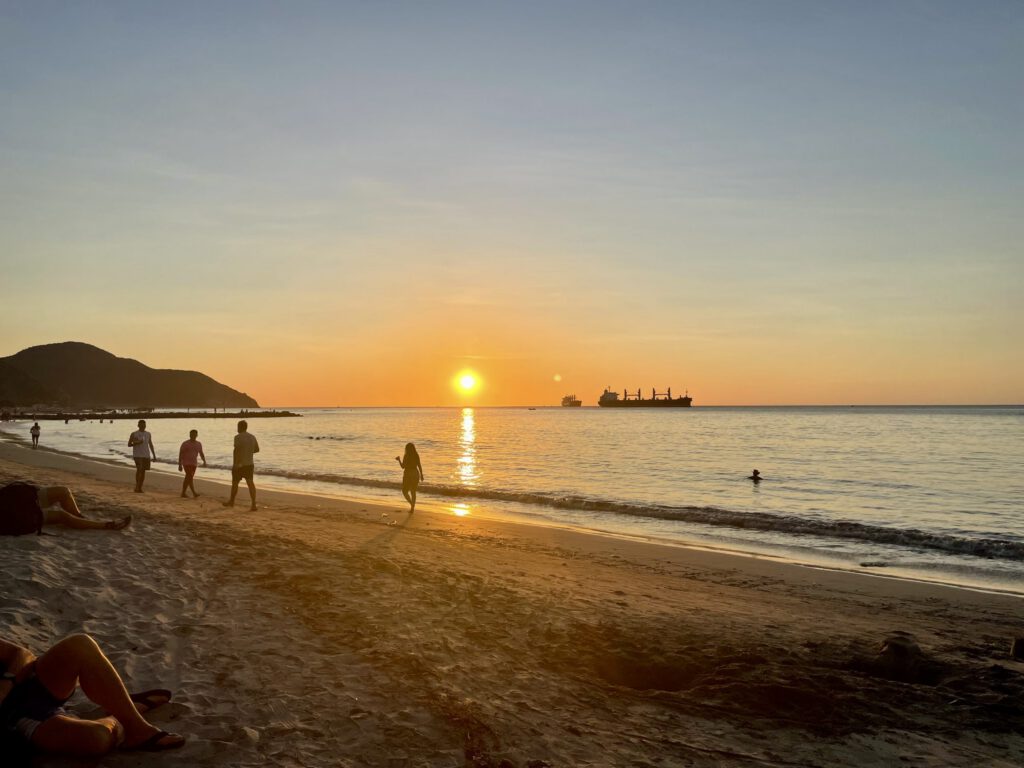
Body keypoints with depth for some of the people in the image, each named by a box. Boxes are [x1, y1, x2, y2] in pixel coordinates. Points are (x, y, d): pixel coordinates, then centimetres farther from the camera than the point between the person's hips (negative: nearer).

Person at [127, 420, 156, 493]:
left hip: (146, 455, 4)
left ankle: (140, 487, 11)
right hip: (137, 455, -4)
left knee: (143, 470, 4)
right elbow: (129, 444, 2)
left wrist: (154, 456, 11)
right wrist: (137, 443, -17)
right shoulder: (134, 434, 0)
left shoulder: (148, 434, 12)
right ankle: (137, 486, -12)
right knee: (139, 469, -18)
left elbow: (151, 445, 16)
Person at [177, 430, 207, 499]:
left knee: (188, 479, 10)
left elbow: (201, 454, 9)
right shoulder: (185, 444, -9)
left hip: (194, 464, 6)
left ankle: (183, 493, 19)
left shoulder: (198, 444, 6)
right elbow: (180, 454, -8)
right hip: (186, 463, -5)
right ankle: (194, 493, -20)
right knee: (190, 477, -15)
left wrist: (204, 462, -7)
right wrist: (179, 465, -12)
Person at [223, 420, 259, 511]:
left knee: (235, 483, 13)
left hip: (239, 464, -5)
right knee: (250, 482, -3)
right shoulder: (252, 437, 8)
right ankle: (253, 504, -14)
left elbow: (236, 450, -20)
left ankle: (231, 501, 31)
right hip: (250, 464, 5)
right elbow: (257, 449, 16)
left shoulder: (238, 437, -12)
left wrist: (234, 463, -20)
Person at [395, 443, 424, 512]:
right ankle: (412, 507, 11)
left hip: (408, 474, -5)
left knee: (405, 491, 8)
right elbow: (419, 466, 1)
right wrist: (421, 475, 10)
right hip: (415, 474, 5)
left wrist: (399, 460, 3)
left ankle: (412, 504, -13)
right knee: (413, 492, 13)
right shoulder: (416, 455, 1)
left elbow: (403, 466, -12)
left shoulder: (406, 456, -13)